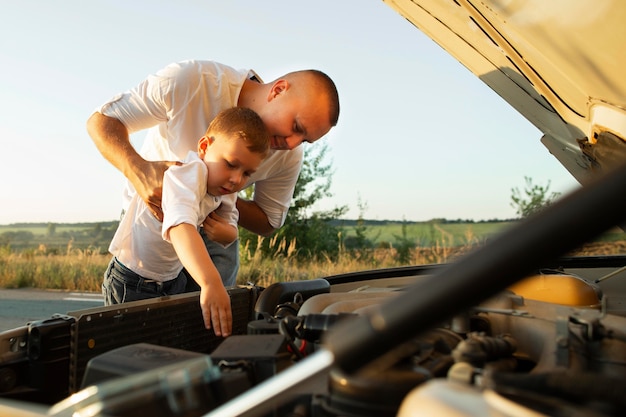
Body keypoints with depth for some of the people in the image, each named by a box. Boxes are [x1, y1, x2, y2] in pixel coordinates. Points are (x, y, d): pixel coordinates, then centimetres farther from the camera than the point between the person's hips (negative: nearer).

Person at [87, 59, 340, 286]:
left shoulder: (289, 156, -19)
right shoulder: (192, 81, -31)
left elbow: (268, 223, -6)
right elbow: (101, 120, -24)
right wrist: (136, 169, -45)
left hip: (213, 227, 3)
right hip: (151, 217, -2)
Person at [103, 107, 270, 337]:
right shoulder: (190, 170, -30)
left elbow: (231, 233, 0)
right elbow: (180, 227, -48)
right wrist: (210, 282, -60)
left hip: (172, 280, 7)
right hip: (131, 284, -7)